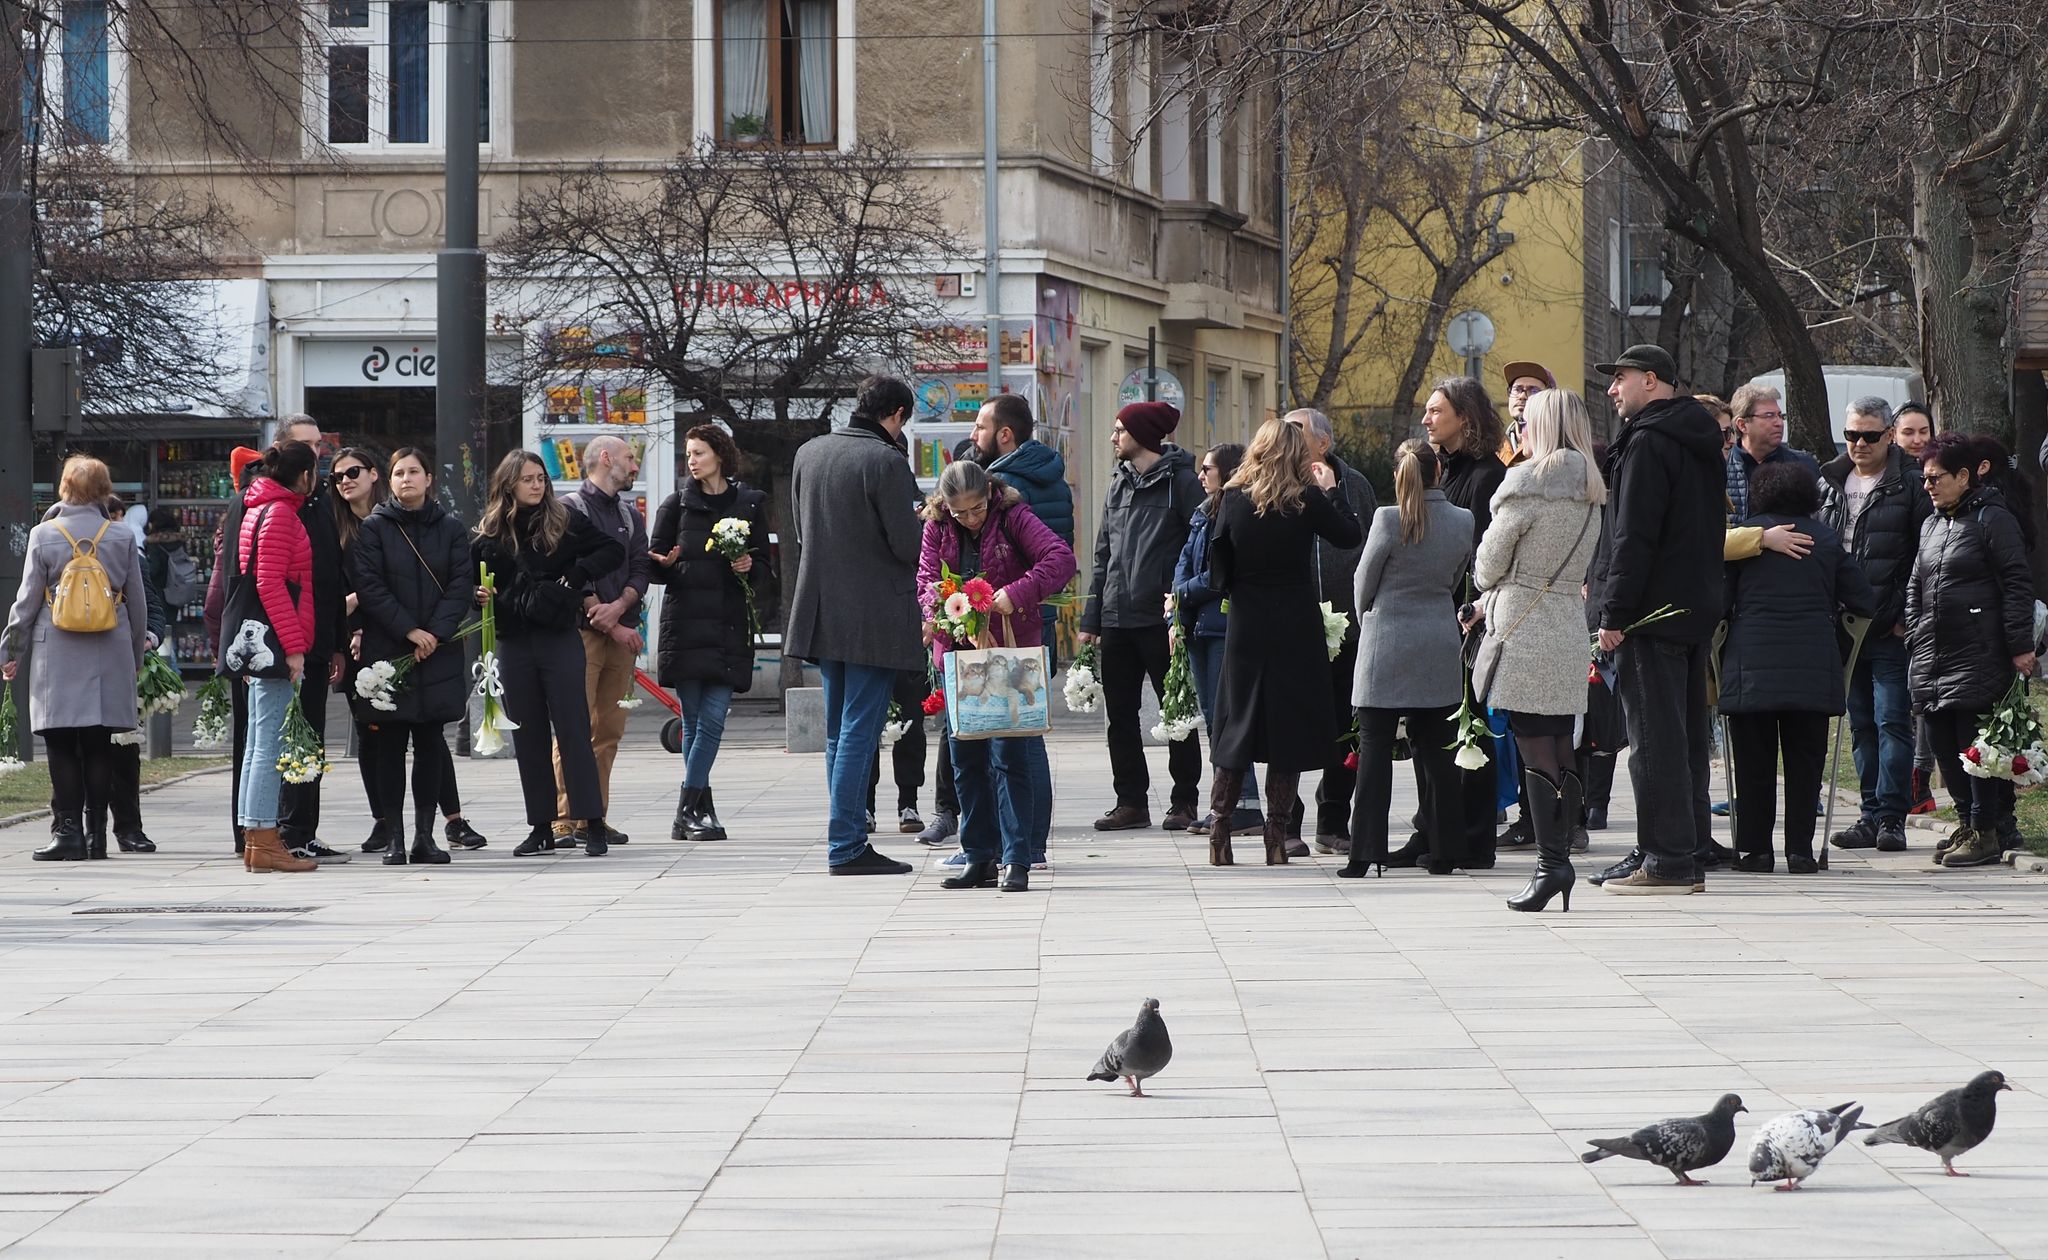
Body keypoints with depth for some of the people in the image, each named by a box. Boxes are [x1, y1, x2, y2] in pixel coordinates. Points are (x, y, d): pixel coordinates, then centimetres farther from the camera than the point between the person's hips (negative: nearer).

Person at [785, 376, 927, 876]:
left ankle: (846, 841, 17)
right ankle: (847, 846, -6)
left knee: (839, 733, 14)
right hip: (874, 620, -7)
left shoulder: (808, 453, 8)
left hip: (824, 617, 7)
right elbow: (908, 543, -15)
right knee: (859, 731, -5)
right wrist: (933, 526, 4)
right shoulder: (886, 461, -15)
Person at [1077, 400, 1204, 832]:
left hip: (1162, 618, -7)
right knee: (1120, 713, 7)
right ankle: (1131, 801, 13)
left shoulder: (1180, 481, -5)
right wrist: (1091, 619, 13)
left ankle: (1184, 801, 8)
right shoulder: (1119, 484, 16)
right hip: (1117, 618, 7)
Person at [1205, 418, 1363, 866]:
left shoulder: (1233, 499, -2)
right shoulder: (1307, 501, -8)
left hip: (1245, 627, 2)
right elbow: (1351, 537, 3)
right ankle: (1276, 836, 0)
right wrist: (1329, 491, 12)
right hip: (1296, 627, -2)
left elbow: (1218, 568, 0)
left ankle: (1219, 830, 7)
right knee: (1290, 726, 3)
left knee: (1236, 726, 10)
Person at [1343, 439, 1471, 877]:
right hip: (1440, 644, 4)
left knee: (1375, 746, 0)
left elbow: (1364, 582, -3)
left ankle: (1366, 853, -3)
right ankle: (1443, 851, 11)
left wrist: (1367, 621, 16)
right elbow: (1455, 581, 10)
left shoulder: (1389, 520, -13)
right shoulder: (1462, 522, -2)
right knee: (1435, 747, 10)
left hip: (1387, 643, -4)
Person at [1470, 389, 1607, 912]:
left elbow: (1489, 563, -4)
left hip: (1523, 631, -7)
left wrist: (1487, 586, 20)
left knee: (1534, 747, -7)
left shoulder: (1526, 483, -11)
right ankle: (1561, 857, 9)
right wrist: (1491, 603, 22)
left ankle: (1550, 861, -11)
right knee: (1561, 747, 8)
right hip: (1570, 622, 7)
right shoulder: (1590, 491, 11)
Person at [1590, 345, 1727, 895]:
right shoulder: (1701, 441, 17)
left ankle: (1667, 861, -10)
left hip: (1652, 615, -10)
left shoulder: (1647, 443, -13)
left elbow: (1634, 535, -19)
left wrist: (1615, 612, -18)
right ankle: (1691, 858, 15)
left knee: (1655, 738, -8)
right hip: (1696, 611, 10)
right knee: (1686, 736, 12)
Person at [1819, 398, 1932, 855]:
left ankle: (1891, 817, -5)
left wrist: (1909, 616, -12)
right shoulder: (1829, 483, 13)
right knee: (1861, 726, 9)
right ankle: (1873, 814, 14)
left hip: (1891, 629, -6)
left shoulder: (1912, 485, -3)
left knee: (1892, 722, -7)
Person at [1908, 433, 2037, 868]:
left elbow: (2017, 586, -9)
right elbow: (1916, 587, 25)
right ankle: (1967, 822, 16)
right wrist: (1913, 640, 16)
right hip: (1932, 660, 8)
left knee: (1977, 743, -7)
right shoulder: (1932, 525, 19)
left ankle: (1986, 830, -3)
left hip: (1979, 657, -8)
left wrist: (2020, 646, -13)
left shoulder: (1993, 519, -6)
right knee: (1944, 746, 7)